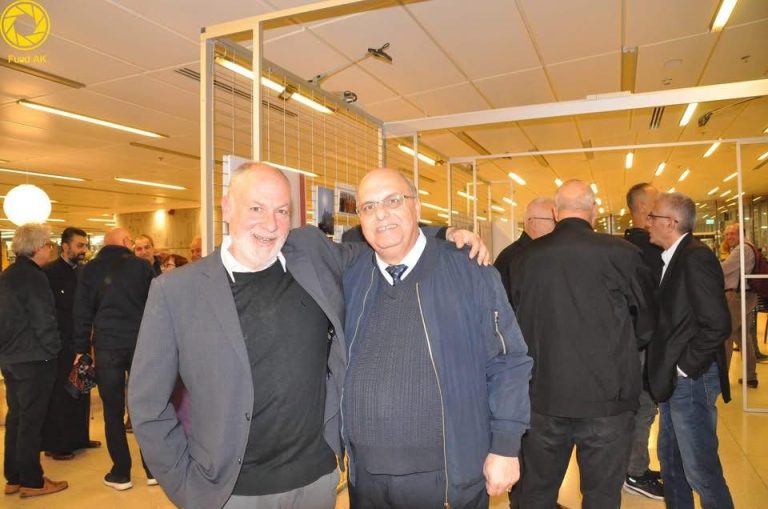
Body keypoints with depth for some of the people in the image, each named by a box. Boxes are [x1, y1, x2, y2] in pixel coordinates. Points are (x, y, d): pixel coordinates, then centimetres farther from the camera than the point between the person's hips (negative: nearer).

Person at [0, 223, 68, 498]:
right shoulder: (33, 277, -19)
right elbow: (44, 321, -20)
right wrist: (53, 350, -8)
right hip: (33, 359, -9)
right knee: (31, 419, 1)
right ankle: (31, 482, 12)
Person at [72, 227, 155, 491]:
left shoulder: (90, 269, 4)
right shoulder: (142, 265, 1)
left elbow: (82, 312, 3)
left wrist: (81, 349, 9)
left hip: (107, 347, 0)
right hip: (141, 344, 0)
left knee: (113, 411, 8)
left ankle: (120, 474, 15)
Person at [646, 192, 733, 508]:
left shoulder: (696, 257, -18)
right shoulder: (674, 258, 10)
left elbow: (717, 325, -23)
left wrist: (685, 366, -16)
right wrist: (665, 368, 9)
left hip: (691, 379, -9)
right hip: (673, 378, 9)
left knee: (700, 468, 1)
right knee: (670, 460, 19)